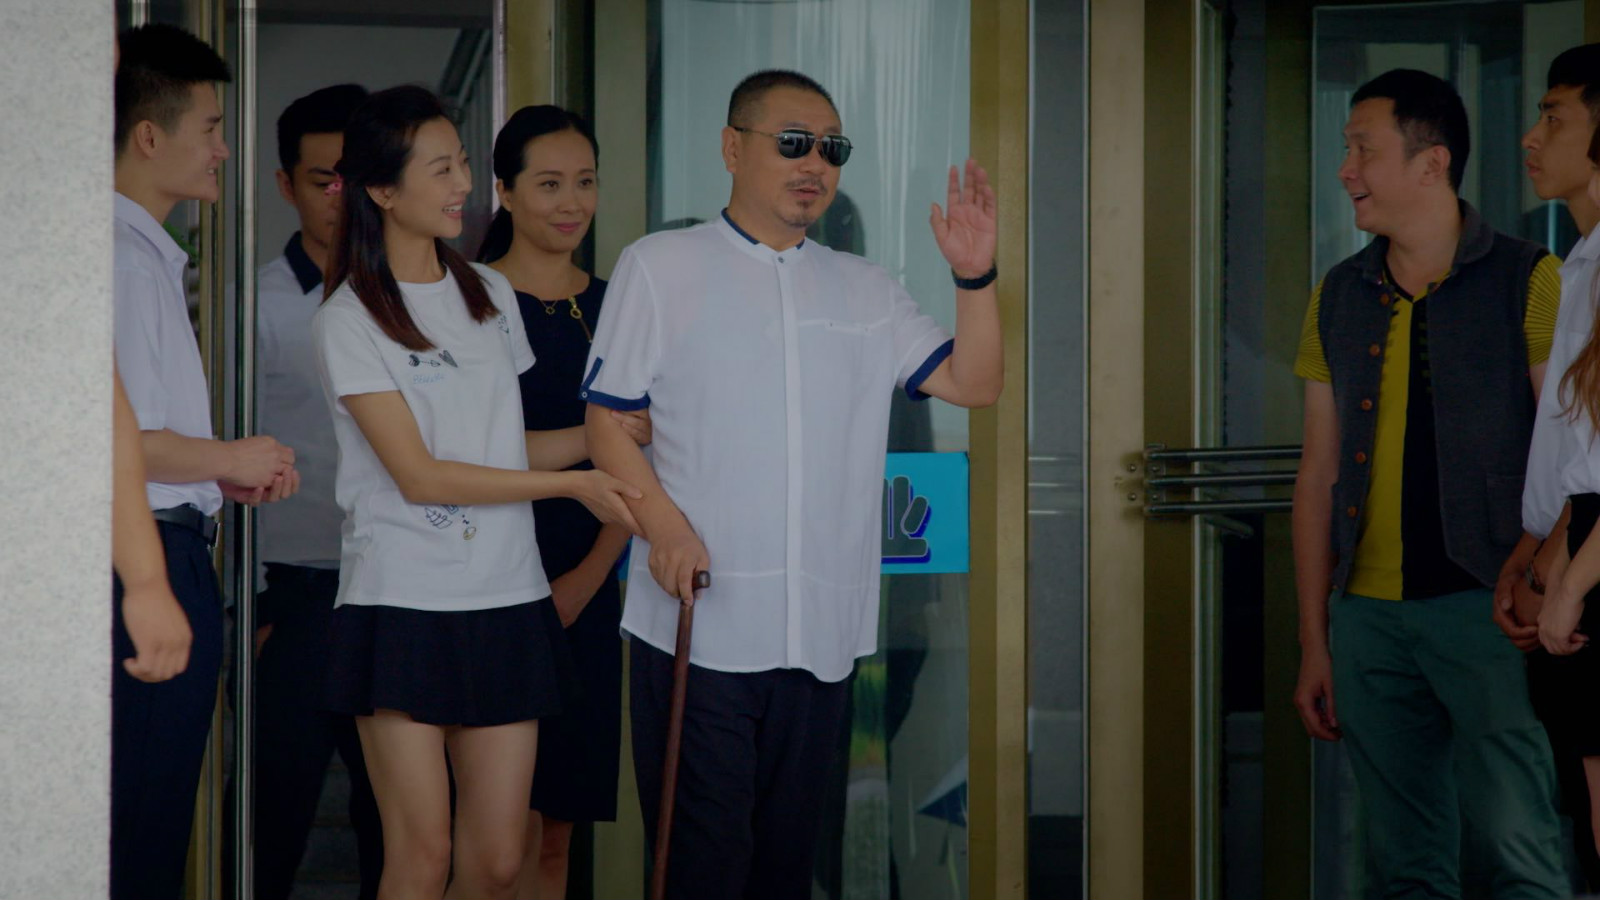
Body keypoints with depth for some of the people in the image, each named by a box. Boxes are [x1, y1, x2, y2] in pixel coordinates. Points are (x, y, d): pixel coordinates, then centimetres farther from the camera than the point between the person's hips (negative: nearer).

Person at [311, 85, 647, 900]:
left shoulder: (490, 294, 13)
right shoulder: (349, 319, -5)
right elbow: (420, 475, -11)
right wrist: (572, 484, -10)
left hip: (505, 599, 5)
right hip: (403, 603, -5)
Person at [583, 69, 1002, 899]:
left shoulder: (864, 290, 16)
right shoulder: (660, 267, 5)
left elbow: (974, 384, 9)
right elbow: (606, 421, 0)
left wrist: (975, 277, -7)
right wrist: (662, 523, -16)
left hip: (821, 633, 4)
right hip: (696, 624, -4)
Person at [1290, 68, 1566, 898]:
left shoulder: (1528, 284, -4)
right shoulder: (1339, 298, 11)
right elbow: (1320, 473, 13)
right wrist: (1314, 641, 10)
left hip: (1486, 609, -5)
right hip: (1369, 614, 5)